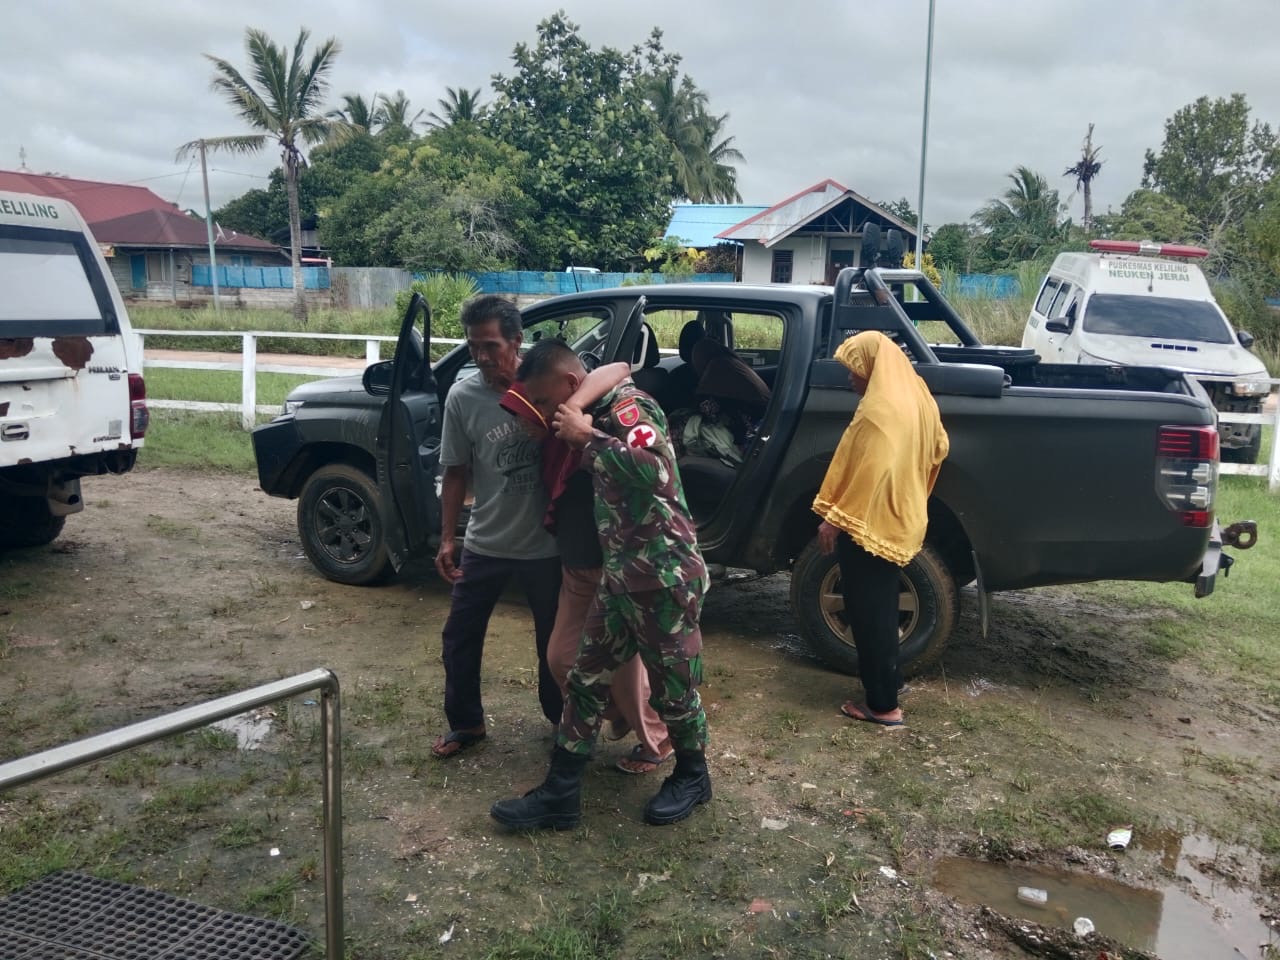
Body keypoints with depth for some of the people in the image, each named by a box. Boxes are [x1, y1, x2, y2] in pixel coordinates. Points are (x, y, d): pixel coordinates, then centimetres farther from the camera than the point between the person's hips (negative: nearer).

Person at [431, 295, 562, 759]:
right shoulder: (462, 397, -8)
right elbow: (456, 472, 0)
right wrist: (447, 539, -1)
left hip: (546, 544, -1)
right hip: (485, 544, 1)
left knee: (553, 638, 15)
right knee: (459, 638, 9)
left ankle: (561, 720, 37)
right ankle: (466, 723, 31)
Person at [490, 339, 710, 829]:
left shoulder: (627, 406, -15)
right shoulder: (600, 414, 13)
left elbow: (652, 469, -34)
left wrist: (586, 438, -25)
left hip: (665, 575, -9)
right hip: (620, 575, 9)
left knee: (673, 686, 8)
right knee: (585, 679, 10)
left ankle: (692, 777, 32)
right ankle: (560, 794, 19)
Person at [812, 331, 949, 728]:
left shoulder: (879, 409, -22)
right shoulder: (915, 396, 7)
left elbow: (867, 470, -25)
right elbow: (938, 448, 17)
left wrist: (833, 517, -18)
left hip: (868, 523, -10)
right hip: (897, 520, 10)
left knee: (868, 612, 0)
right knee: (881, 606, 22)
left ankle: (883, 705, 7)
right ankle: (889, 678, 36)